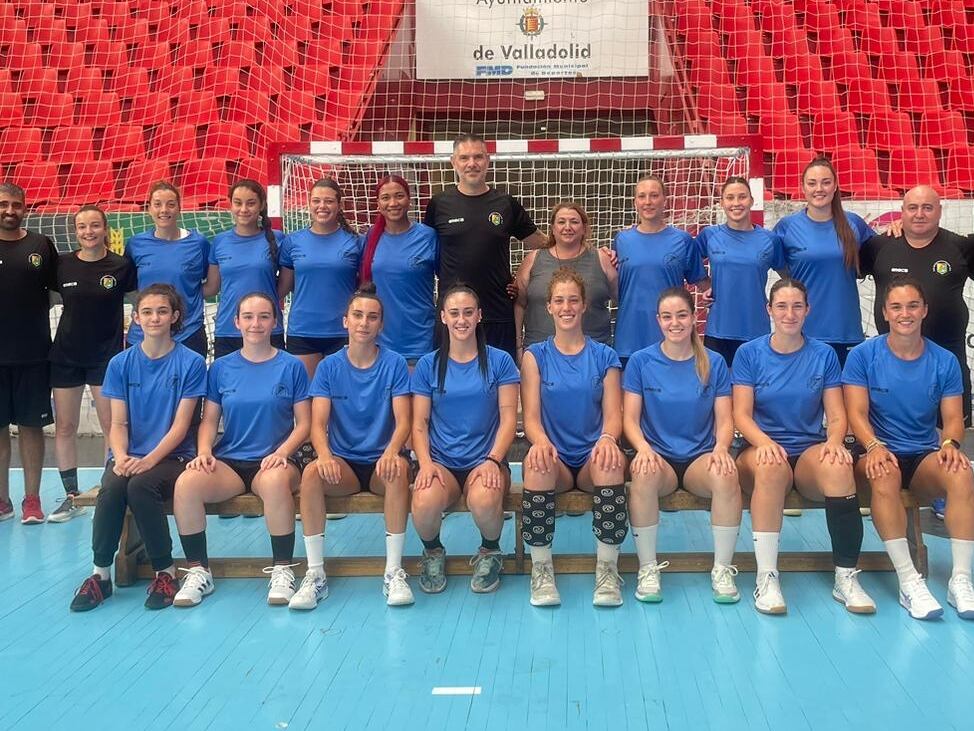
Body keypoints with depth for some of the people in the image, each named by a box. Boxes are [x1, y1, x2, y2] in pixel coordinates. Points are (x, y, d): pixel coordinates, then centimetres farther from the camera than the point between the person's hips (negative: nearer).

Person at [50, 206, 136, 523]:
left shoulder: (121, 266, -6)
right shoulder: (62, 264, 1)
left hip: (106, 356, -3)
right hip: (66, 356, 3)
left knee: (112, 426, 0)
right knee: (64, 428, 6)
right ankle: (72, 496, 17)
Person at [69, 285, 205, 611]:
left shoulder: (191, 363, -3)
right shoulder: (121, 363, 7)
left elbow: (180, 426, -7)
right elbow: (118, 424, 4)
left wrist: (148, 460, -20)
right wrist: (121, 457, -16)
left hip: (172, 457, -3)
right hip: (129, 458, 3)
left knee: (140, 485, -33)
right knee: (112, 487, -30)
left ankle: (165, 572, -16)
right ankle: (101, 574, -13)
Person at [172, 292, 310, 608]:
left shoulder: (292, 367, 5)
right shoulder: (221, 367, 11)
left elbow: (304, 423, 3)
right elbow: (209, 419, 11)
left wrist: (281, 452, -15)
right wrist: (204, 451, -9)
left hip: (274, 461, -2)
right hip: (229, 462, 3)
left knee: (276, 480, -39)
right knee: (186, 483, -29)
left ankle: (283, 571, -22)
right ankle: (198, 571, -11)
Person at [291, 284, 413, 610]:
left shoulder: (394, 363, -1)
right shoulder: (329, 366, 3)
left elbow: (403, 421, -9)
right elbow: (318, 424, -5)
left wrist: (391, 452, -31)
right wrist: (325, 455, -29)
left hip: (381, 462, -1)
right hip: (343, 463, 1)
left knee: (398, 469, -36)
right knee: (312, 472, -31)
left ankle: (394, 571, -28)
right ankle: (315, 573, -24)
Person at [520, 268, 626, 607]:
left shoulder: (604, 356, 10)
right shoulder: (535, 355, 9)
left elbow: (613, 415, 2)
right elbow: (531, 417, 0)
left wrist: (607, 439, -22)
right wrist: (541, 441, -24)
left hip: (592, 459, 0)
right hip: (555, 461, 0)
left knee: (610, 460, -35)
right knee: (537, 461, -35)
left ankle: (607, 569, -24)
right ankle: (541, 569, -23)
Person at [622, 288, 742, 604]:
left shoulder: (714, 363, 7)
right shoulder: (641, 361, 4)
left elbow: (724, 420, 4)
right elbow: (630, 419, 0)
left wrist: (721, 447, -18)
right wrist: (643, 448, -21)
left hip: (700, 457, 1)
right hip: (658, 456, -1)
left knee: (726, 474, -34)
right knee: (645, 473, -37)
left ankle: (722, 569, -17)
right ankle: (648, 568, -21)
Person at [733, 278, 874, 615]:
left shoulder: (824, 354, 9)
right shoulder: (749, 353, 5)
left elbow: (836, 416, 6)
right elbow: (741, 414, -1)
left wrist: (834, 441, -18)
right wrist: (764, 442, -22)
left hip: (810, 451, 2)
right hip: (762, 448, -1)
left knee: (838, 466, -35)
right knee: (772, 466, -39)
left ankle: (846, 577, -28)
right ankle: (766, 577, -35)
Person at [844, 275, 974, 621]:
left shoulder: (944, 361, 6)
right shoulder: (863, 355, -1)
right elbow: (857, 413, -7)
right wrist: (874, 446, -26)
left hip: (924, 456, 2)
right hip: (879, 452, -2)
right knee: (884, 475, -37)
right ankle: (908, 581, -34)